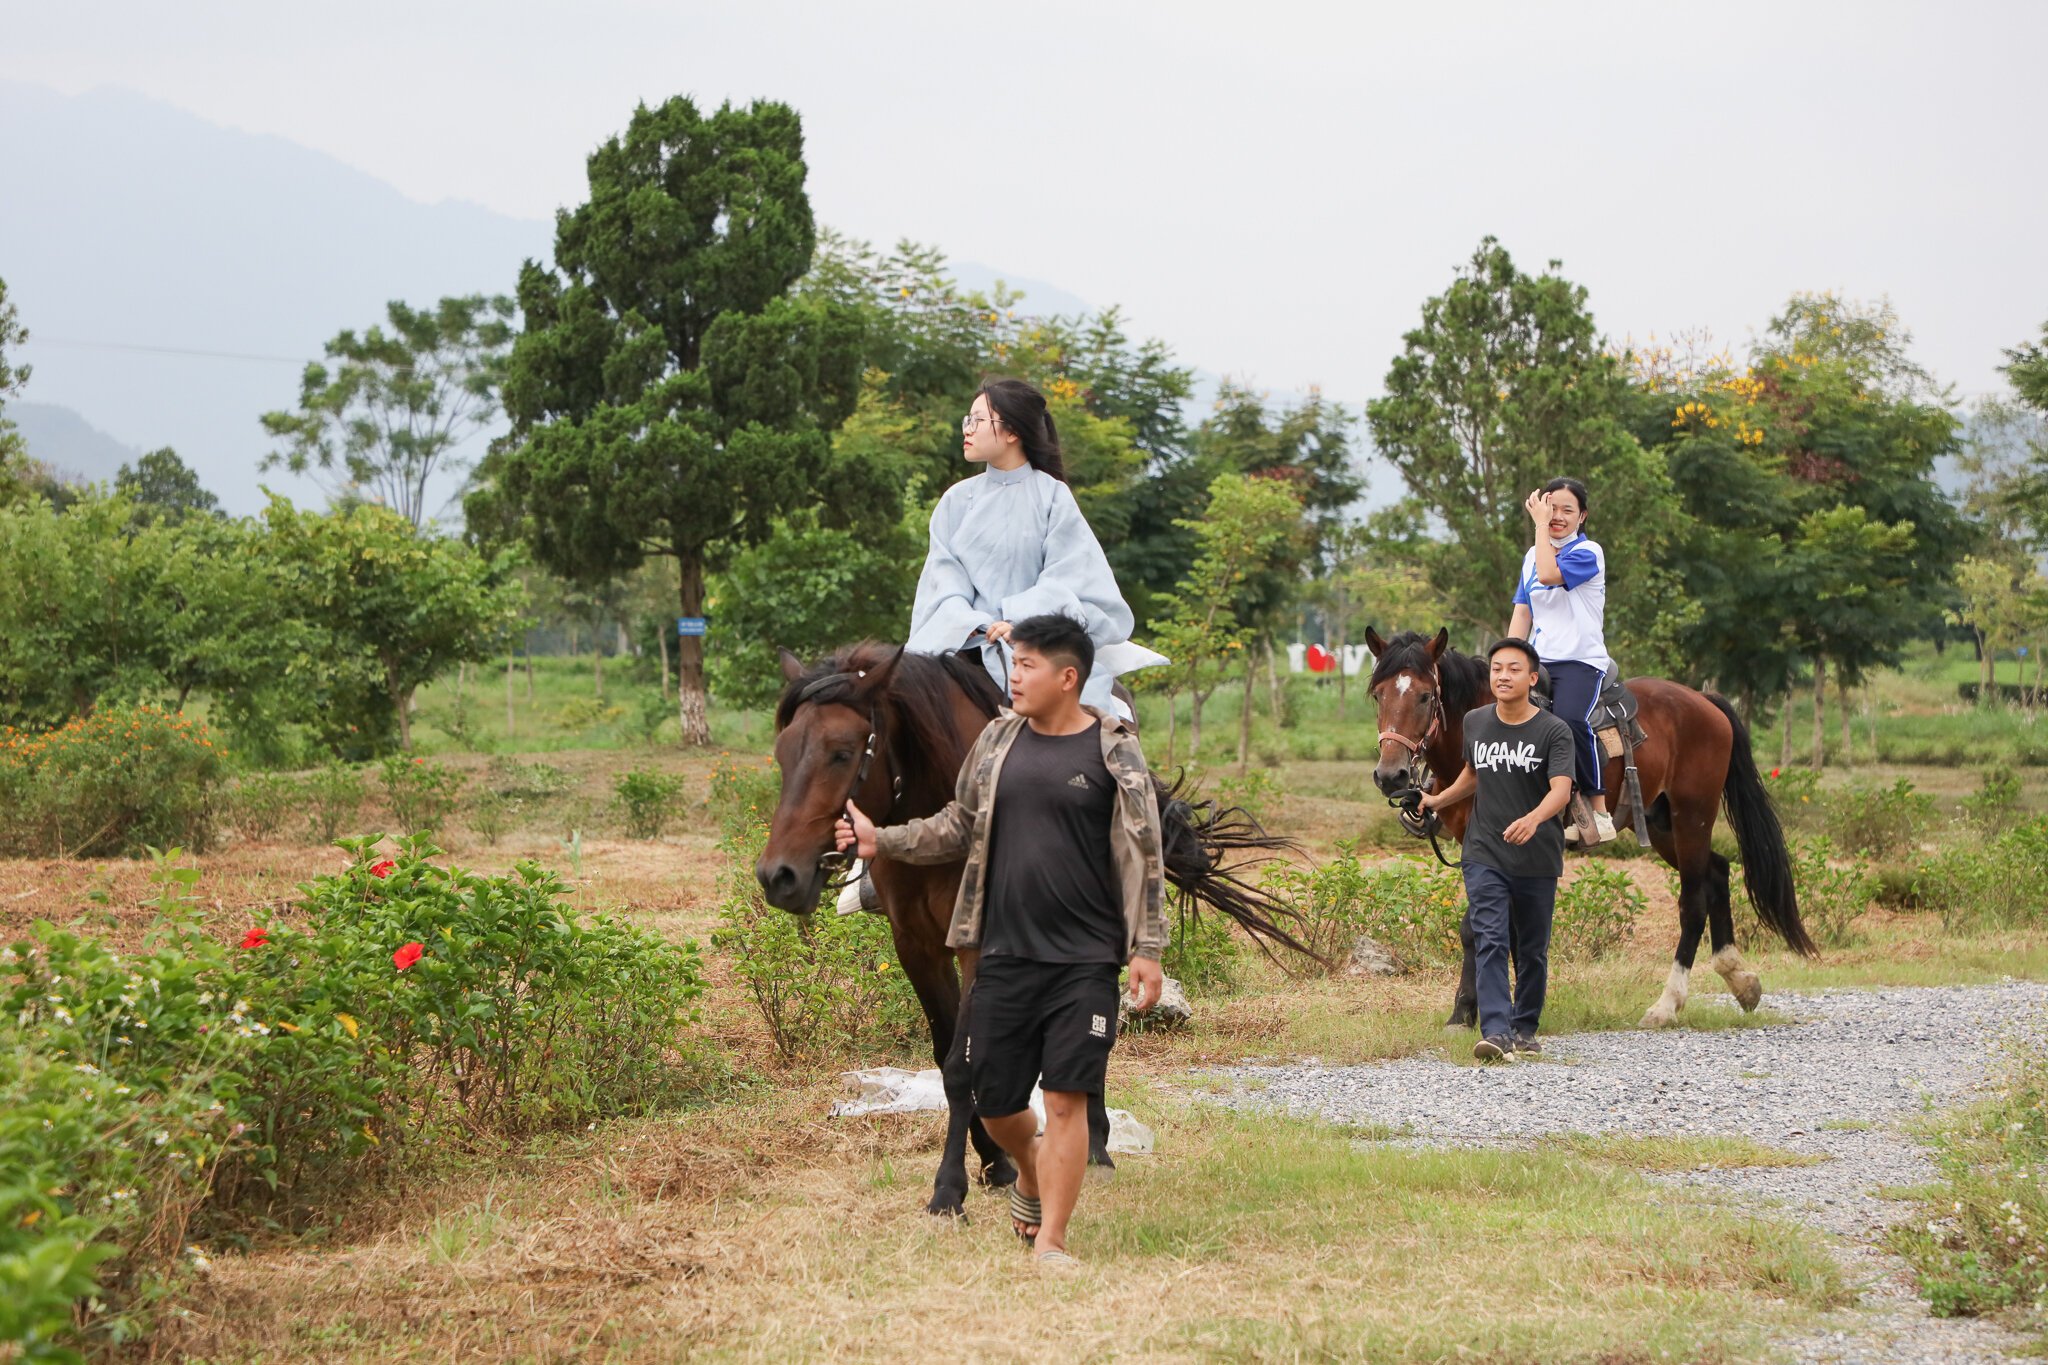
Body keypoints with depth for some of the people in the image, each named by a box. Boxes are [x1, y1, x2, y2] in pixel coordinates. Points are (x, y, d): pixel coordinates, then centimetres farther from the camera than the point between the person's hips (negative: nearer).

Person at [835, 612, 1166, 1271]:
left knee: (1066, 1098, -6)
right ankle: (1031, 1171, 40)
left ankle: (1051, 1239, 4)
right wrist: (882, 840, 5)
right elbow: (961, 826, 17)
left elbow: (1144, 858, -3)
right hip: (1004, 953, 4)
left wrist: (1147, 950, -7)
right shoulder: (998, 739, 7)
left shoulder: (1114, 751, -5)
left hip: (1084, 960, -4)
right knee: (994, 1103, 9)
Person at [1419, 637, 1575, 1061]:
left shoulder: (1554, 731, -9)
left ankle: (1525, 1028, 27)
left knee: (1532, 951, 10)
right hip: (1484, 856, 2)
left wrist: (1533, 819, -42)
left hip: (1537, 861, -2)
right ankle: (1496, 1033, -23)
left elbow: (1561, 789, -24)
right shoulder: (1475, 723, 5)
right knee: (1490, 942, -14)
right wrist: (1438, 801, 23)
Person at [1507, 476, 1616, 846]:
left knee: (1570, 719, -34)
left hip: (1581, 661, -6)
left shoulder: (1588, 552, -2)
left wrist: (1541, 525, -11)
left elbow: (1549, 574, -20)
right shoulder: (1533, 555, 18)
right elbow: (1522, 611, 17)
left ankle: (1599, 812, -27)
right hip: (1539, 662, 6)